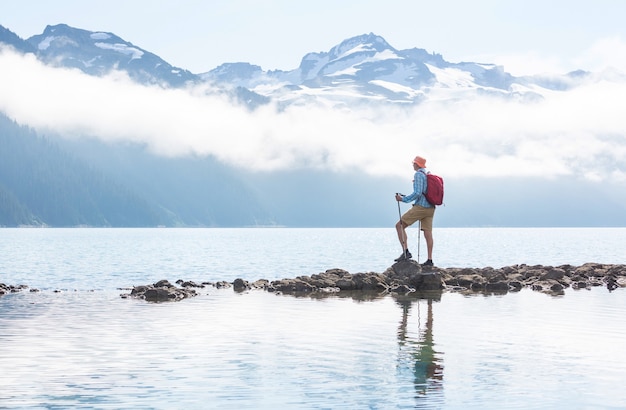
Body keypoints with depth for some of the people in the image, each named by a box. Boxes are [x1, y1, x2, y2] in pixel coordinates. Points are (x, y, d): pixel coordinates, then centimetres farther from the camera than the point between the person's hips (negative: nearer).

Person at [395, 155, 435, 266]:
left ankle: (406, 252, -13)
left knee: (399, 226, -3)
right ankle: (429, 260, 4)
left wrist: (403, 199, -12)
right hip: (430, 208, 9)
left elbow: (417, 193, -19)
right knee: (428, 233, 7)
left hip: (420, 207, -8)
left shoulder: (419, 175, -10)